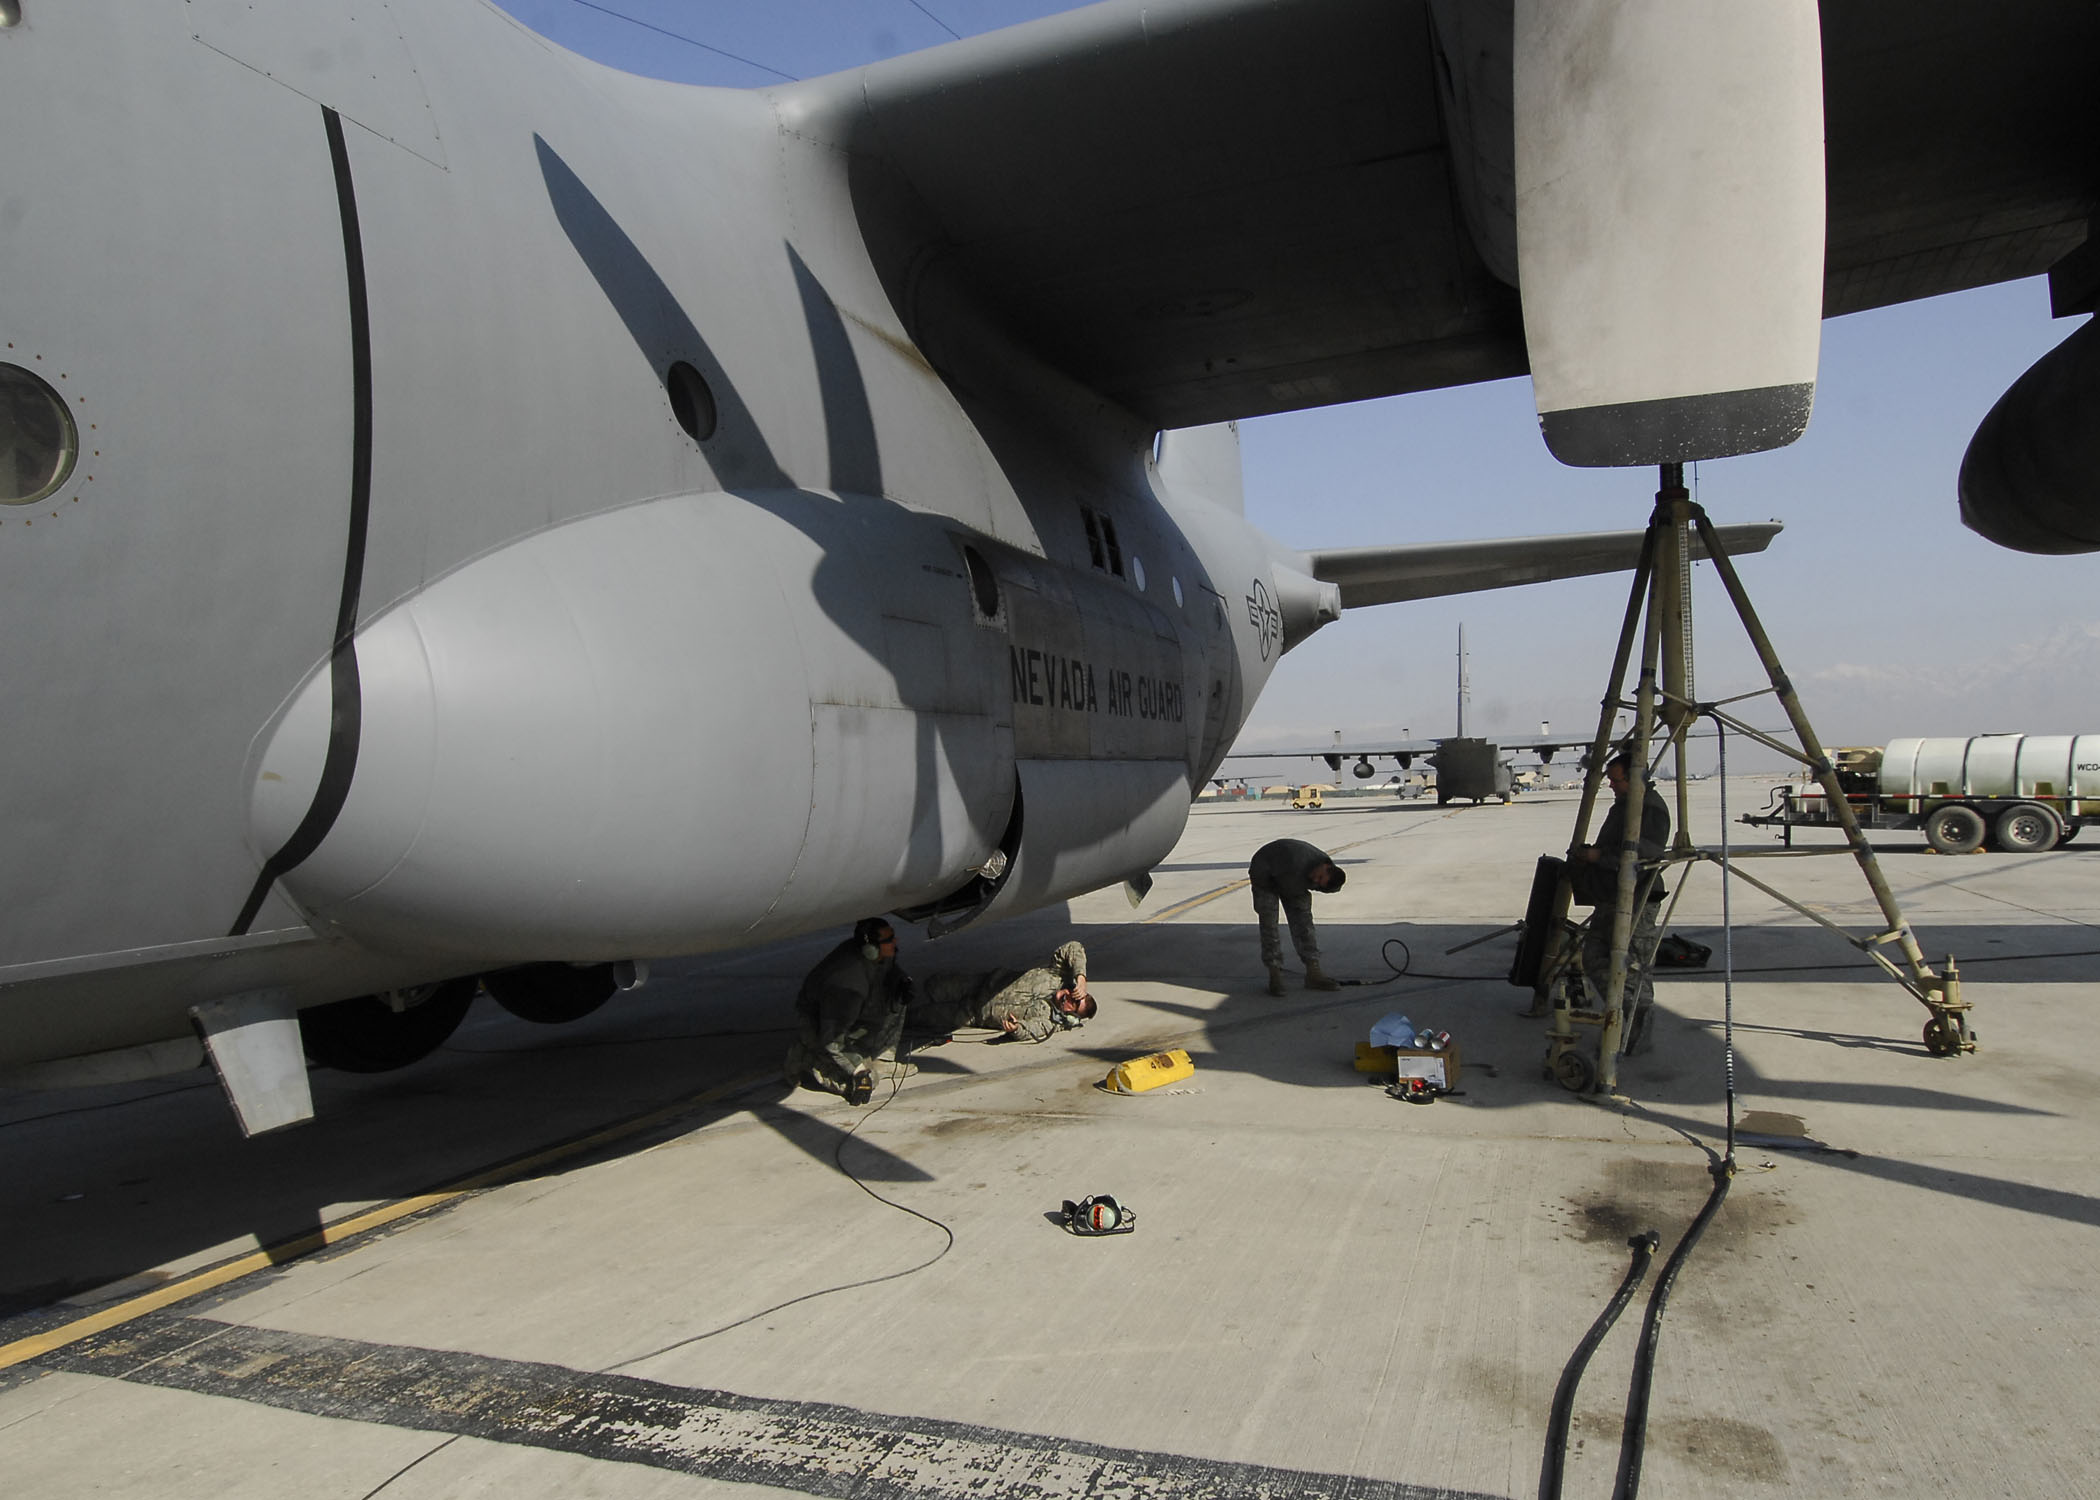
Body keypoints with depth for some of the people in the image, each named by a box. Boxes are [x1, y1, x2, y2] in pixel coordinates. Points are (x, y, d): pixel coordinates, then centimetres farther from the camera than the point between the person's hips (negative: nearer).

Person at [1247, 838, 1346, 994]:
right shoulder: (1297, 861, -42)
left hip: (1291, 884, 6)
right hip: (1265, 875, -6)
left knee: (1303, 920, -2)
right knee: (1269, 924, -14)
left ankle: (1313, 974, 0)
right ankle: (1275, 976, -12)